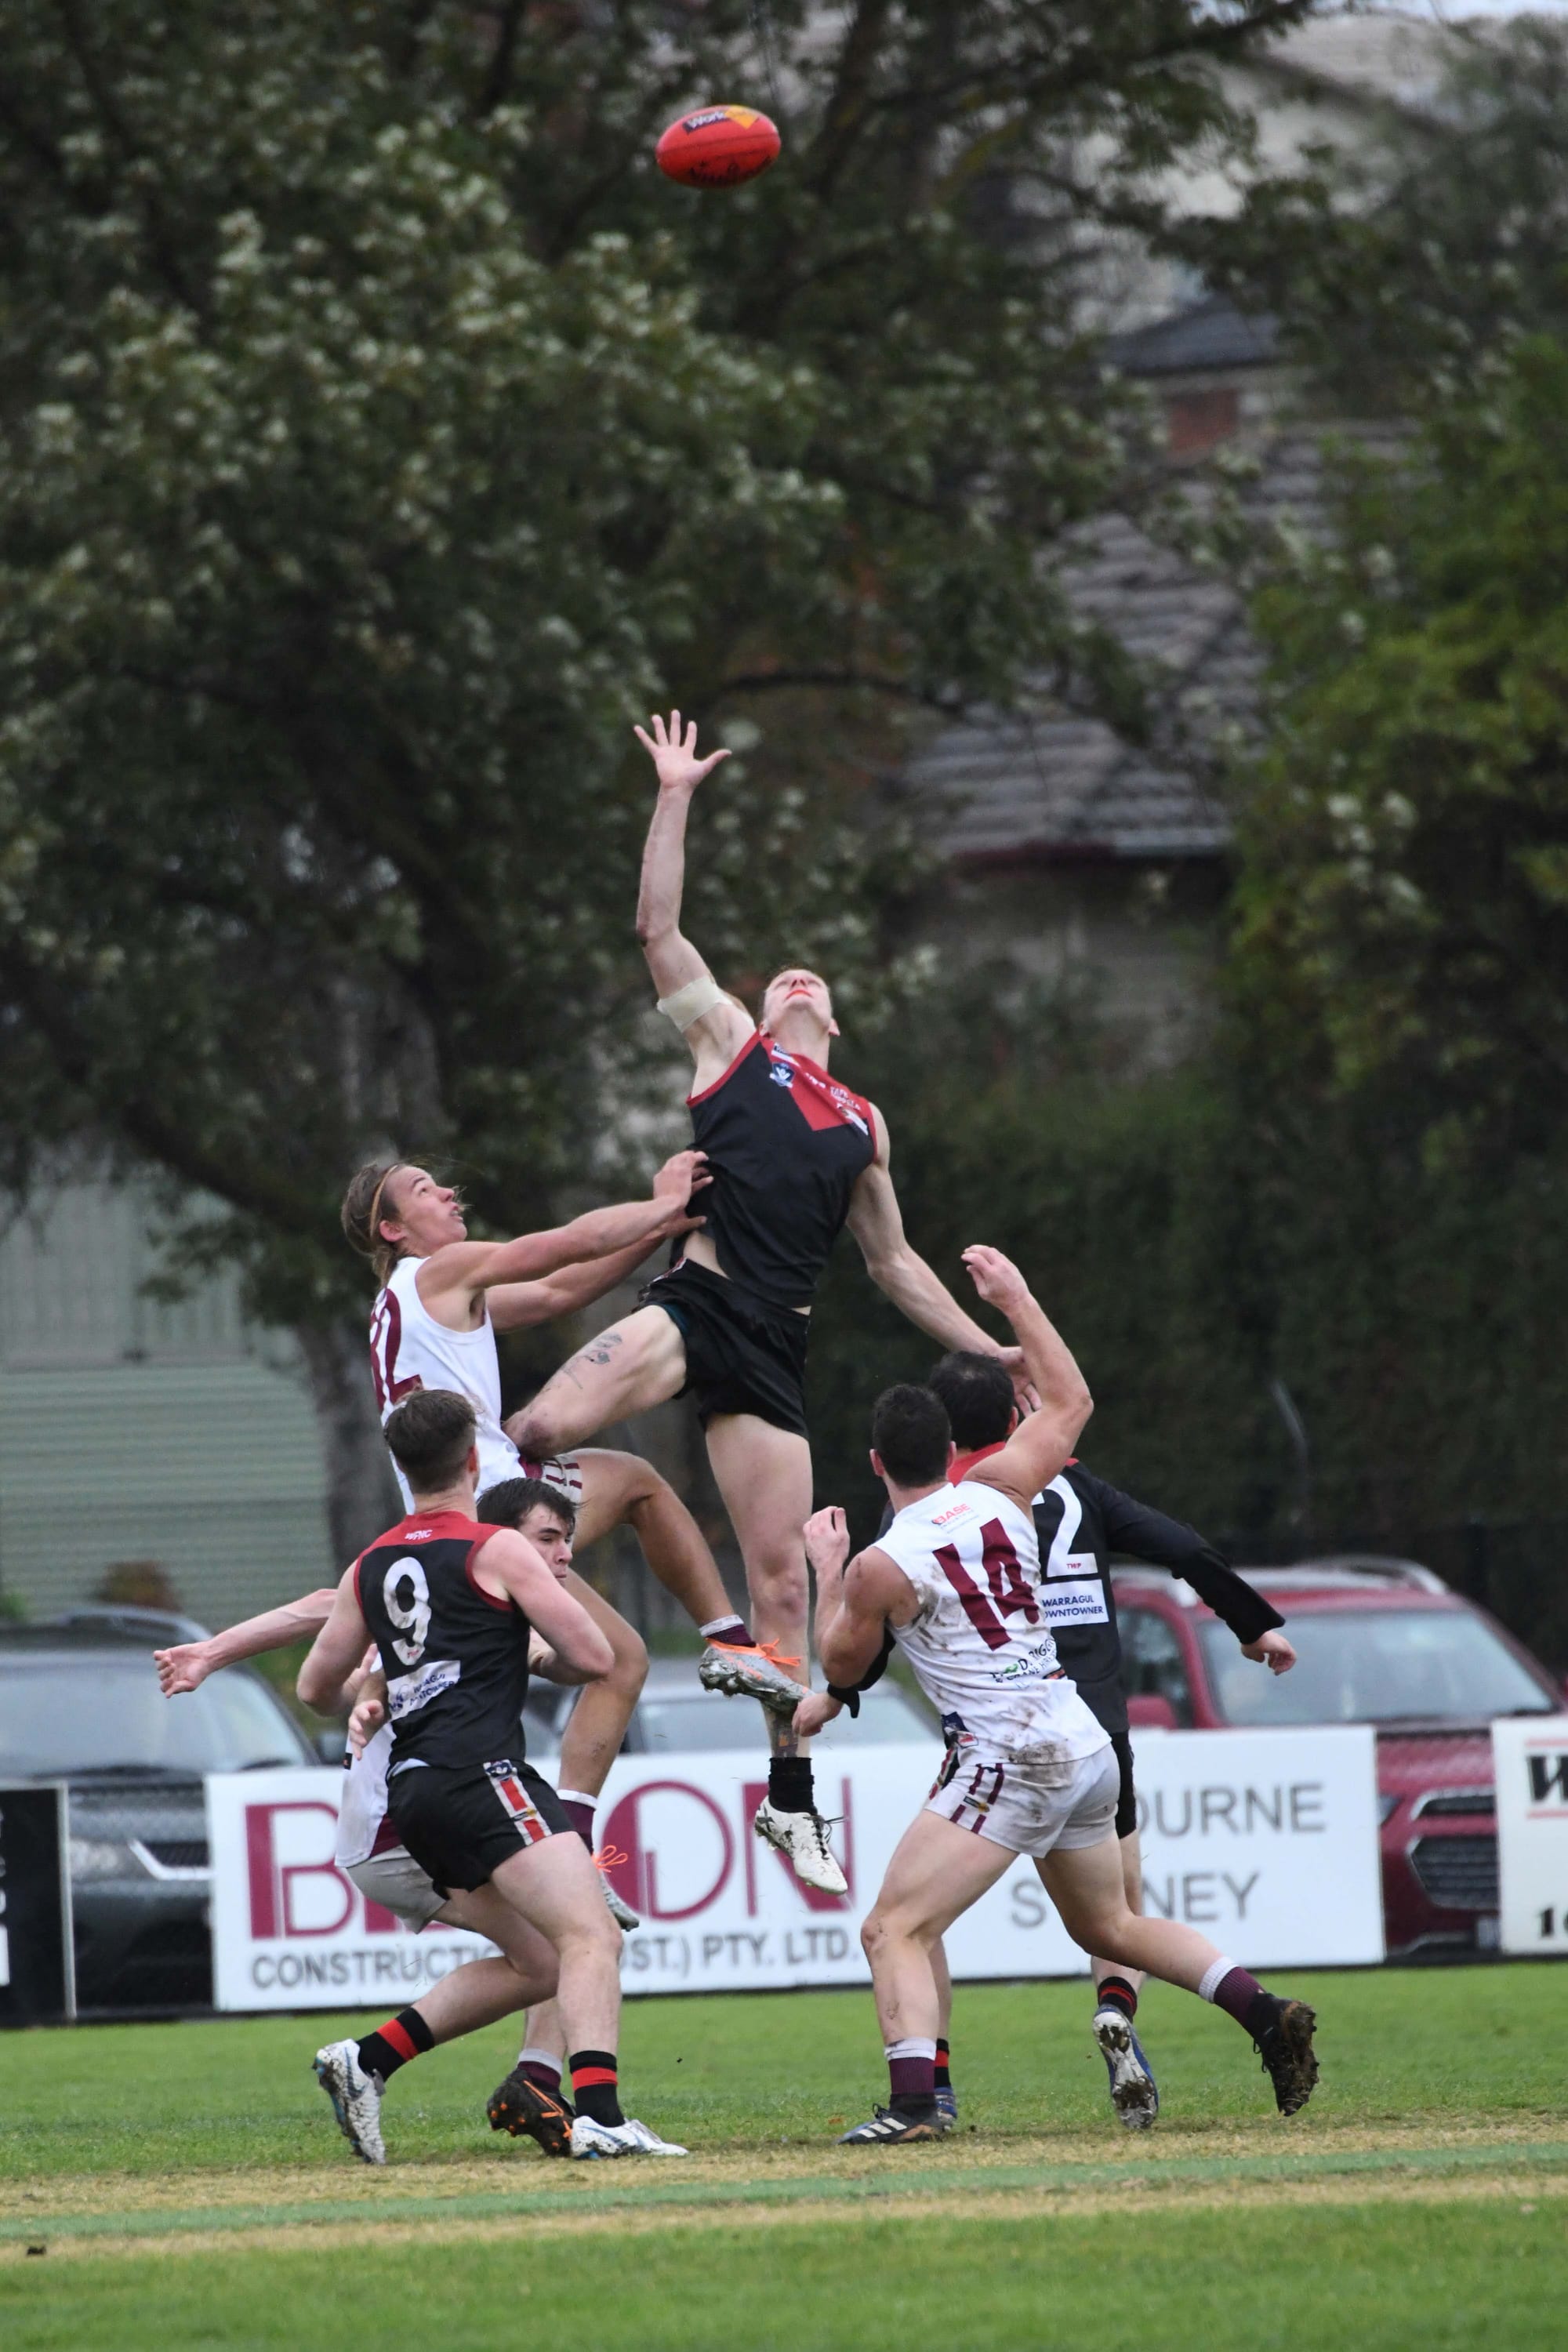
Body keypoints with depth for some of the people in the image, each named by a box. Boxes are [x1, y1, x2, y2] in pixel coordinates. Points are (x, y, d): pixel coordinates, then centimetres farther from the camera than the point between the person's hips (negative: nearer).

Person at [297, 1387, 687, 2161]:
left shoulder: (371, 1567, 18)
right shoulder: (498, 1552, -2)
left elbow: (316, 1688, 27)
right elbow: (595, 1657, -2)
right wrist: (534, 1651, 20)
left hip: (412, 1791, 8)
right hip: (481, 1774, -8)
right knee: (591, 1938, -16)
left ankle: (365, 2062, 12)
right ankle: (598, 2116, -35)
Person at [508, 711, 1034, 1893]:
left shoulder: (862, 1122, 25)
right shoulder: (729, 1042, 15)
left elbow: (894, 1262, 32)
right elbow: (659, 927, 7)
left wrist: (991, 1348, 28)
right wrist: (676, 797, 5)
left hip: (775, 1345, 3)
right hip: (696, 1301, -3)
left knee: (782, 1576, 2)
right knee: (554, 1423, -34)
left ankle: (790, 1797, 9)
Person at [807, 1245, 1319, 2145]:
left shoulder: (880, 1568, -8)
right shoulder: (1000, 1495, 7)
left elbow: (844, 1668, 11)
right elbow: (1071, 1401, 23)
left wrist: (828, 1572, 23)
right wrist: (1017, 1298, 27)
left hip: (1007, 1759, -7)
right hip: (1085, 1742, 7)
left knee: (895, 1930, -7)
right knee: (1110, 1926, 25)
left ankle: (915, 2101, -26)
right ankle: (1266, 2010, 10)